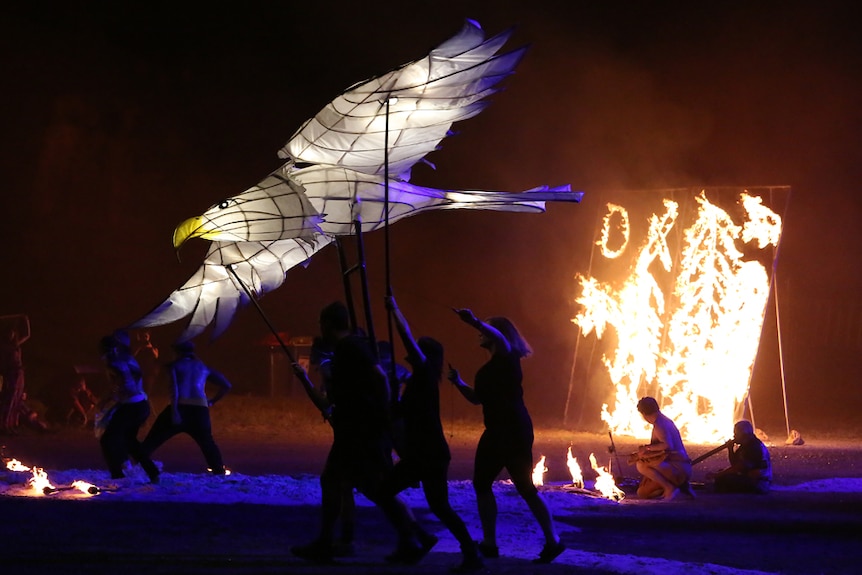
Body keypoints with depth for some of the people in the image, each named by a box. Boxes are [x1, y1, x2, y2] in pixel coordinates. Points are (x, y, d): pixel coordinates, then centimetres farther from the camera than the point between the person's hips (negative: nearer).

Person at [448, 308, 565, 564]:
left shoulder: (508, 358, -9)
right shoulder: (491, 366, 19)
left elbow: (501, 340, -33)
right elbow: (477, 398, 24)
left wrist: (474, 322, -44)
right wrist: (458, 382, 10)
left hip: (514, 431, -10)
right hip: (497, 432, 10)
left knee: (525, 487, -7)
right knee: (482, 484, 11)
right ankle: (489, 543, 12)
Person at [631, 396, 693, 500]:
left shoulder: (659, 426, -17)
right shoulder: (665, 420, 15)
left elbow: (668, 446, -31)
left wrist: (648, 448, -18)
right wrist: (643, 452, 17)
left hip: (677, 467, -10)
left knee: (641, 465, -27)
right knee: (642, 493, 14)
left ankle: (670, 488, -15)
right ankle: (679, 485, 11)